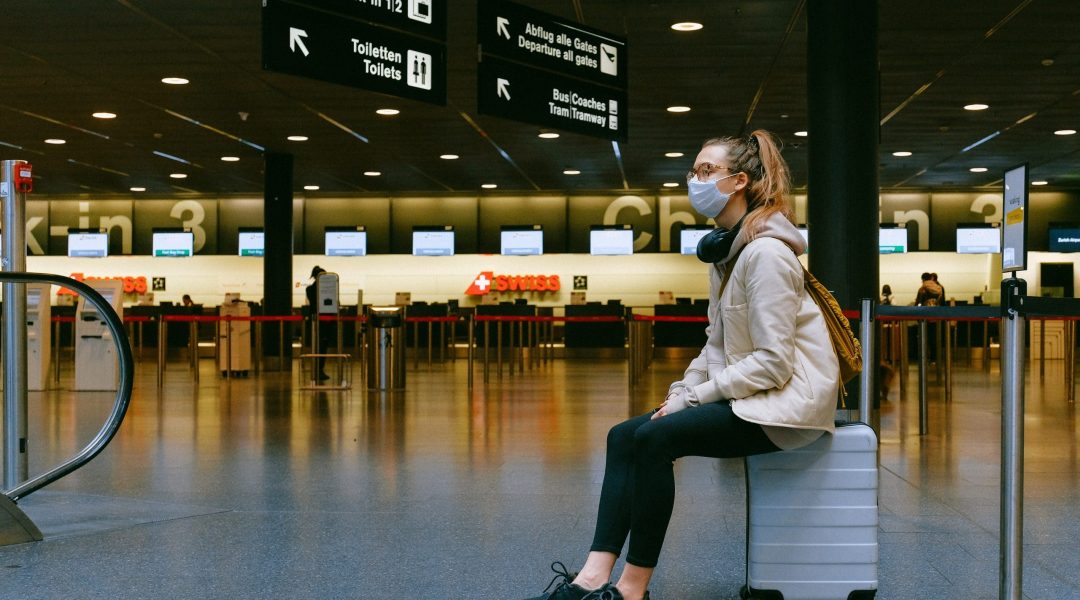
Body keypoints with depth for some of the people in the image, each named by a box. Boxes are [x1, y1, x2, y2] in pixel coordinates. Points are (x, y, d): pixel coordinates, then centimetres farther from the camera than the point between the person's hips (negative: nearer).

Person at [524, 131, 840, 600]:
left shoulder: (765, 253, -18)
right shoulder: (725, 249, 13)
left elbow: (773, 362, -22)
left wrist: (694, 398, -17)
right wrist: (682, 390, 1)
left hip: (787, 399, -10)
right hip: (746, 394, 10)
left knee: (654, 438, -24)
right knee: (624, 436, -4)